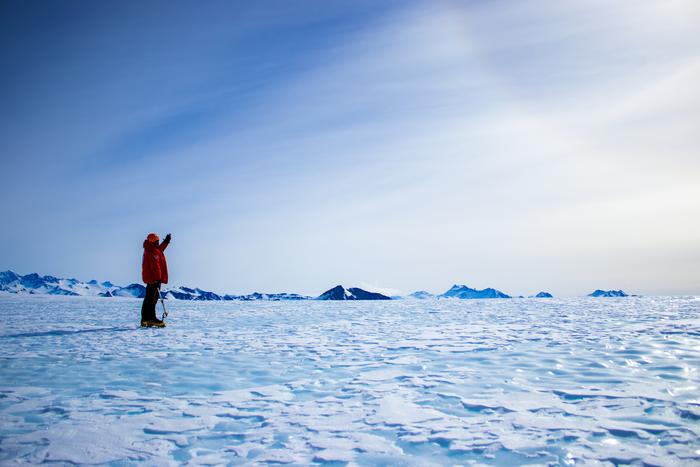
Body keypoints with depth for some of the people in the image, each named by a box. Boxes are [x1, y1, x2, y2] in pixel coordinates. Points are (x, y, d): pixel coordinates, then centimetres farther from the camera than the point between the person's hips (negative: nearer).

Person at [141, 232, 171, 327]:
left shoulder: (150, 249, 18)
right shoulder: (152, 251, -14)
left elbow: (159, 250, 41)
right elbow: (155, 265, -22)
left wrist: (166, 242, 42)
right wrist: (158, 278, -24)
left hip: (150, 279, 11)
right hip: (154, 279, -11)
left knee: (149, 299, 12)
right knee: (153, 298, -12)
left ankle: (145, 319, 16)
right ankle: (151, 318, -14)